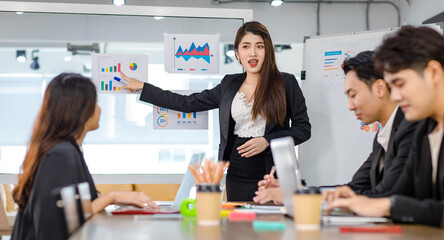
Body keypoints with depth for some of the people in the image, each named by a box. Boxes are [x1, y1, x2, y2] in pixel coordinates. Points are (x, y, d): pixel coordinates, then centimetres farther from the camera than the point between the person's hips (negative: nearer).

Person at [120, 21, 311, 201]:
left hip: (274, 177, -3)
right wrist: (142, 88, 20)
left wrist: (266, 141, -13)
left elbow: (303, 128, 1)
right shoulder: (229, 84, 12)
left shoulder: (286, 82, 1)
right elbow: (187, 103, 17)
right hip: (238, 177, 3)